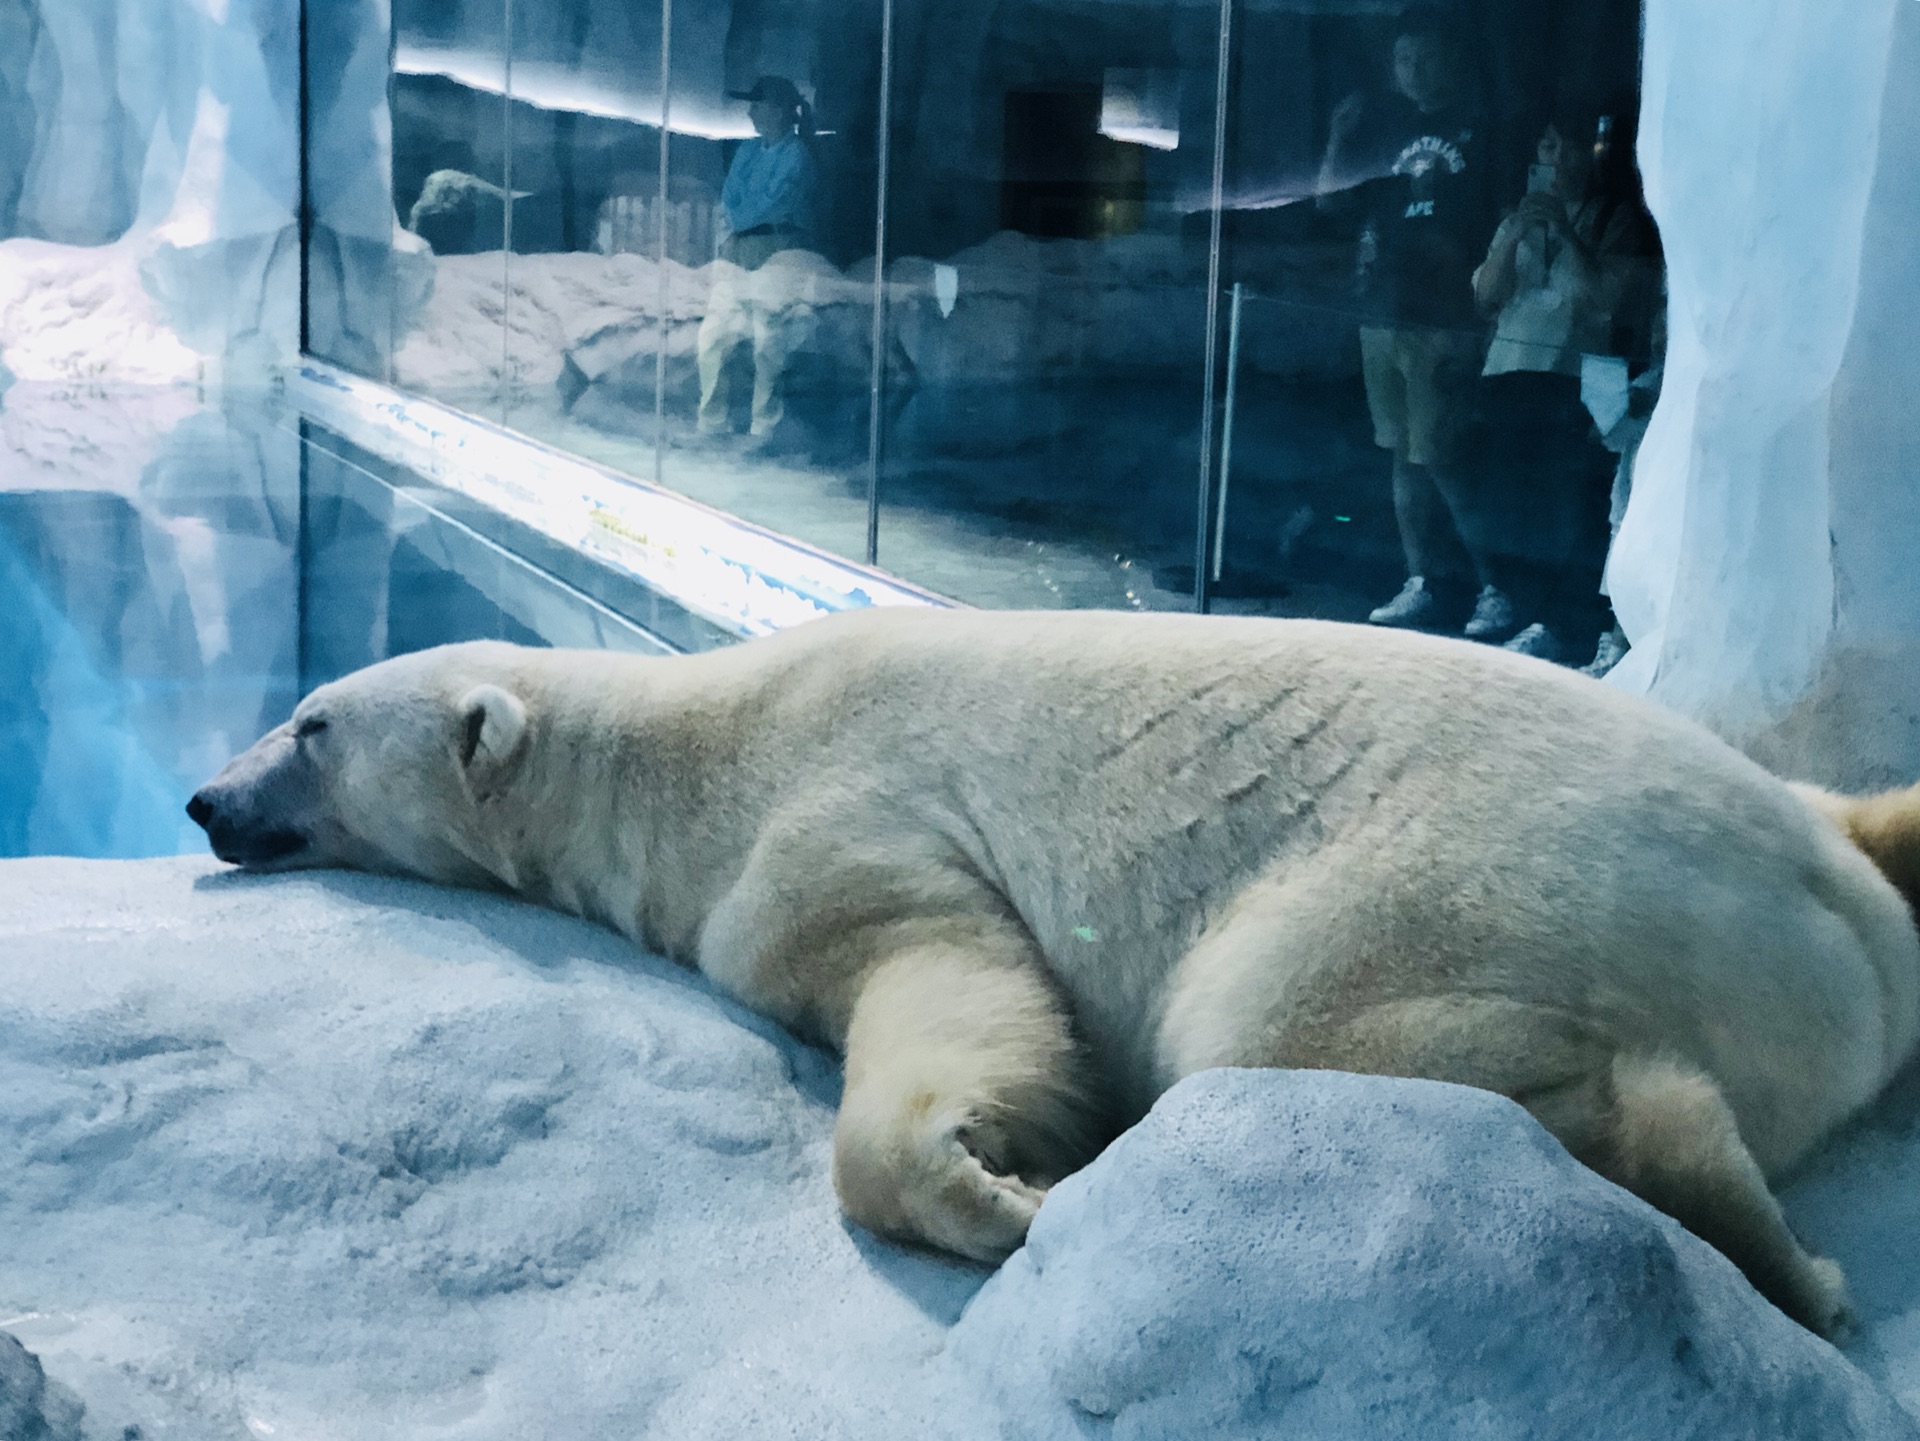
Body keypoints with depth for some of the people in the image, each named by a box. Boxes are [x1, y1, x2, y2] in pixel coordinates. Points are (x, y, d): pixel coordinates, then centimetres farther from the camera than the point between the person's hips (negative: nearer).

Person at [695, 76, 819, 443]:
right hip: (737, 254, 8)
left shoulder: (796, 156, -7)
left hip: (776, 257, -7)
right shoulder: (748, 150, 16)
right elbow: (728, 198, 11)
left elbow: (767, 206, -13)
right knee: (712, 340, 4)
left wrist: (739, 216, 2)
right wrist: (744, 217, -8)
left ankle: (763, 433, -1)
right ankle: (712, 424, 12)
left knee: (769, 349, -6)